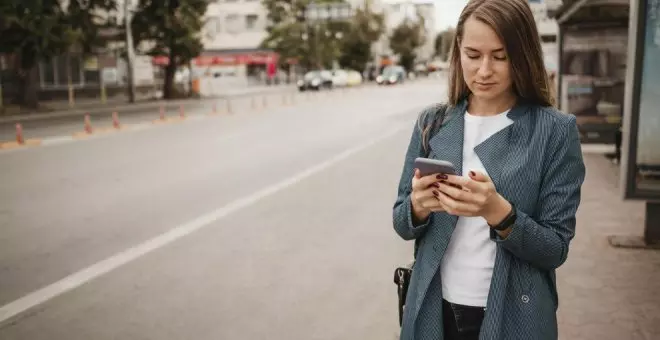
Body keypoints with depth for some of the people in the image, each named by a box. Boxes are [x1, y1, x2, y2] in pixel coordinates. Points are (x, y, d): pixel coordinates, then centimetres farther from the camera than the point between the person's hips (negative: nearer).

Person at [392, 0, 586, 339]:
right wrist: (418, 206, -18)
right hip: (433, 310, 3)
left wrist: (499, 213, -26)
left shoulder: (556, 130, -9)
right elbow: (402, 224, 3)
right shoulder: (432, 123, -1)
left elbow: (555, 249, -9)